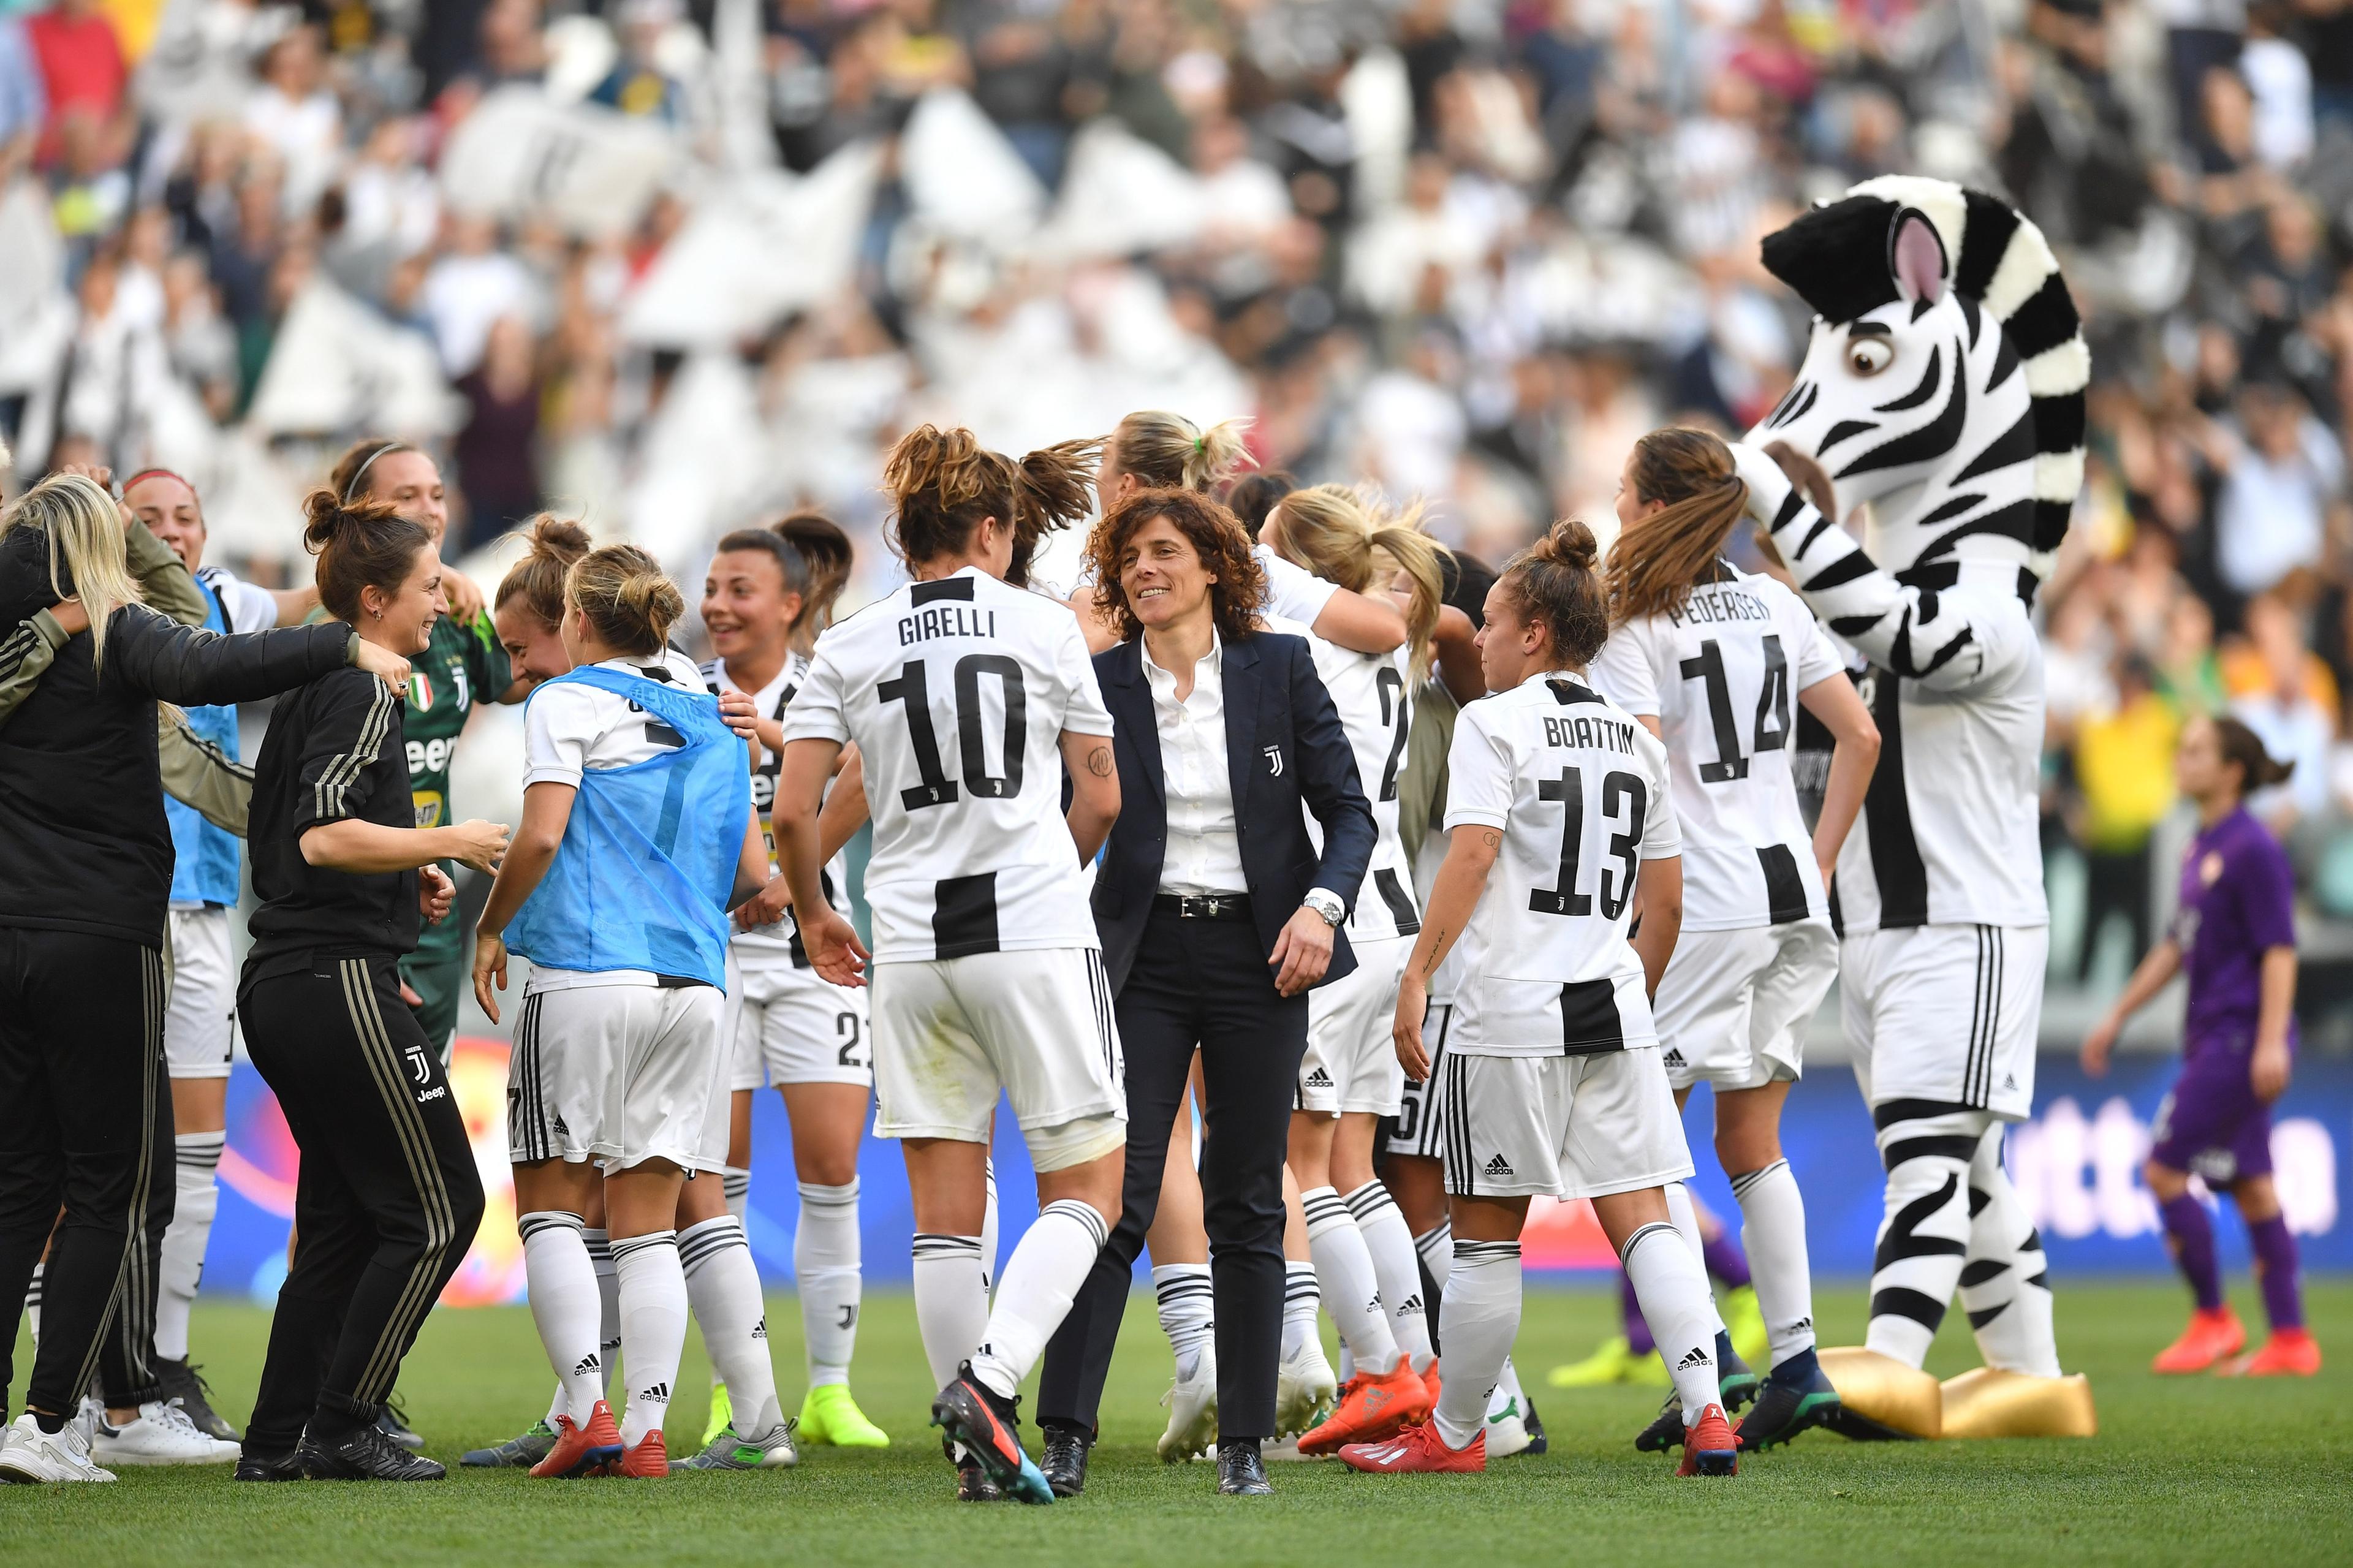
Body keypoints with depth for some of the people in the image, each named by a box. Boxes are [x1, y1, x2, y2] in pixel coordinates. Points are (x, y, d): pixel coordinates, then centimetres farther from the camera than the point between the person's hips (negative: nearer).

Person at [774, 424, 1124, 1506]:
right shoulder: (1043, 626, 2)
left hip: (911, 949, 3)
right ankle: (987, 1377, -18)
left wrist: (814, 917, 18)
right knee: (1085, 1187, 3)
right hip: (1035, 935, -3)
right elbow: (1101, 796, 7)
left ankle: (981, 1450, 5)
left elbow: (792, 812, 1)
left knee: (944, 1212, 7)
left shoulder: (848, 649, 6)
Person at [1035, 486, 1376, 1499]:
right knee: (1114, 1194, -9)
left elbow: (1348, 809, 4)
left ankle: (1244, 1443, 10)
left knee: (1246, 1206, 5)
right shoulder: (1099, 686, 2)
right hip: (1144, 954, 0)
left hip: (1258, 957, 1)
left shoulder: (1279, 669, 2)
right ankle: (1065, 1434, -9)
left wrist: (1323, 902, -13)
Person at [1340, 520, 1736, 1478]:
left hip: (1512, 1012, -5)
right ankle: (1707, 1415, -11)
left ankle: (1455, 1430, 15)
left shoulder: (1496, 723, -4)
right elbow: (1664, 903, 16)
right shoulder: (1635, 740, 14)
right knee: (1641, 1216, 2)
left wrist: (1417, 977, -17)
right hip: (1613, 1009, 5)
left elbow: (1471, 858, -16)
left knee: (1488, 1230, 5)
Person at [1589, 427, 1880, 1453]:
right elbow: (1859, 737, 11)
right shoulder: (1775, 606, 11)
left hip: (1700, 906, -7)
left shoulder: (1635, 628, -8)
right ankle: (1796, 1365, 6)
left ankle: (1712, 1365, -9)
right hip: (1790, 895, 7)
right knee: (1751, 1144, 14)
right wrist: (1818, 863, 15)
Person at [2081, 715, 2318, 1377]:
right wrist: (2117, 1017, 26)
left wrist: (2272, 1042, -23)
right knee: (2251, 1186, 8)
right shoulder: (2201, 846, 15)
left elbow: (2279, 949, -17)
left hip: (2244, 1035, -9)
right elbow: (2178, 944, 24)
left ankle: (2212, 1319, 0)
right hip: (2214, 1039, 9)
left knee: (2164, 1168, -9)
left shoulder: (2253, 850, -13)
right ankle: (2290, 1340, 10)